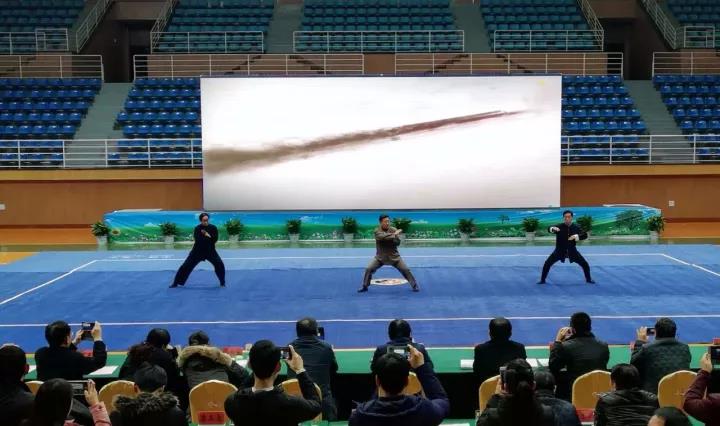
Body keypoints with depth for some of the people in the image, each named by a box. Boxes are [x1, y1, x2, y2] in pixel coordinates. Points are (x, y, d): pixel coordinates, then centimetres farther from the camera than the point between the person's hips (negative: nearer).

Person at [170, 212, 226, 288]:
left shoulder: (213, 228, -7)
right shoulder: (197, 228, -13)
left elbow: (215, 239, -14)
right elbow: (198, 240, -24)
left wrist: (207, 235, -21)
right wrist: (208, 237, -22)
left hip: (210, 250, 1)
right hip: (198, 251, -1)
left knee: (219, 265, -14)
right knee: (186, 266, -3)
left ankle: (222, 283, 7)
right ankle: (176, 283, 10)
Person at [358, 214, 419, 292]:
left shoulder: (394, 230, -8)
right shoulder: (377, 230, -11)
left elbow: (397, 242, -17)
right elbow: (382, 237, -32)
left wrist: (387, 238, -30)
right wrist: (393, 235, -31)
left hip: (393, 256, 0)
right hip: (380, 256, 0)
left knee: (405, 270, -4)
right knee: (368, 269, -10)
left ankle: (414, 286, 12)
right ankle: (365, 286, 7)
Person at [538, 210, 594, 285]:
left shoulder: (575, 227, -3)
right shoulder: (559, 226, -11)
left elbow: (585, 235, -6)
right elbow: (549, 229, -26)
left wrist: (576, 236, -24)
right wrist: (553, 228, -51)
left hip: (572, 251, 2)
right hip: (560, 251, -2)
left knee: (585, 264, 0)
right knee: (547, 263, -12)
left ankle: (588, 279, 24)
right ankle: (542, 280, 5)